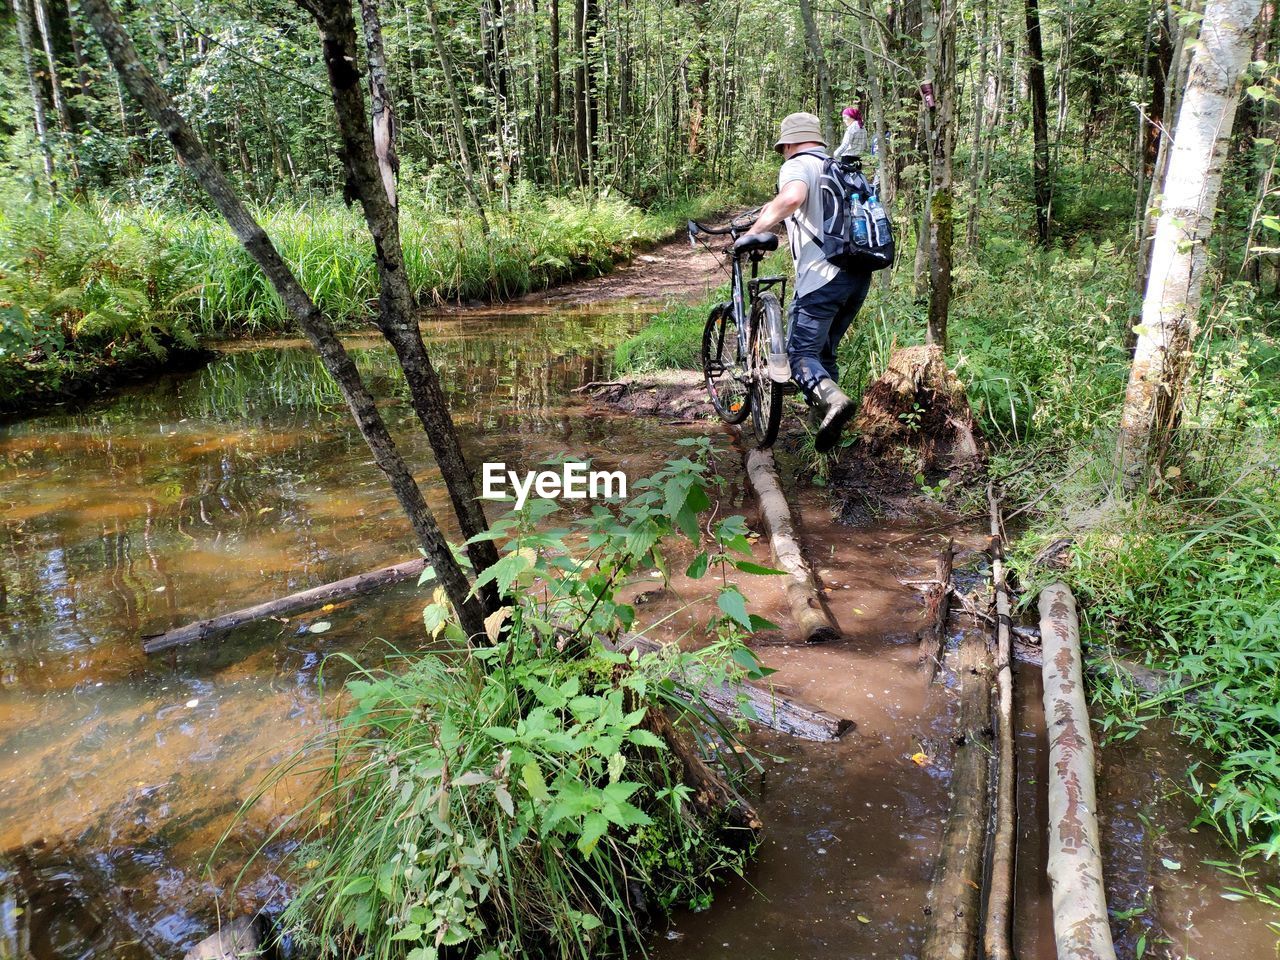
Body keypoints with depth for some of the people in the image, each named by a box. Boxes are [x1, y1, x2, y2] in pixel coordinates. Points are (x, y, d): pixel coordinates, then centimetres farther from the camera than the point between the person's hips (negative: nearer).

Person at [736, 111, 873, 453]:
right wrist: (774, 209, 40)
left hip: (822, 276, -7)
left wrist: (755, 230, -19)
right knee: (825, 350, 20)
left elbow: (792, 197, -26)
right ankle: (823, 417, 20)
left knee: (802, 353, -3)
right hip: (860, 274, 8)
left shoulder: (797, 166, -3)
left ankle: (831, 399, -29)